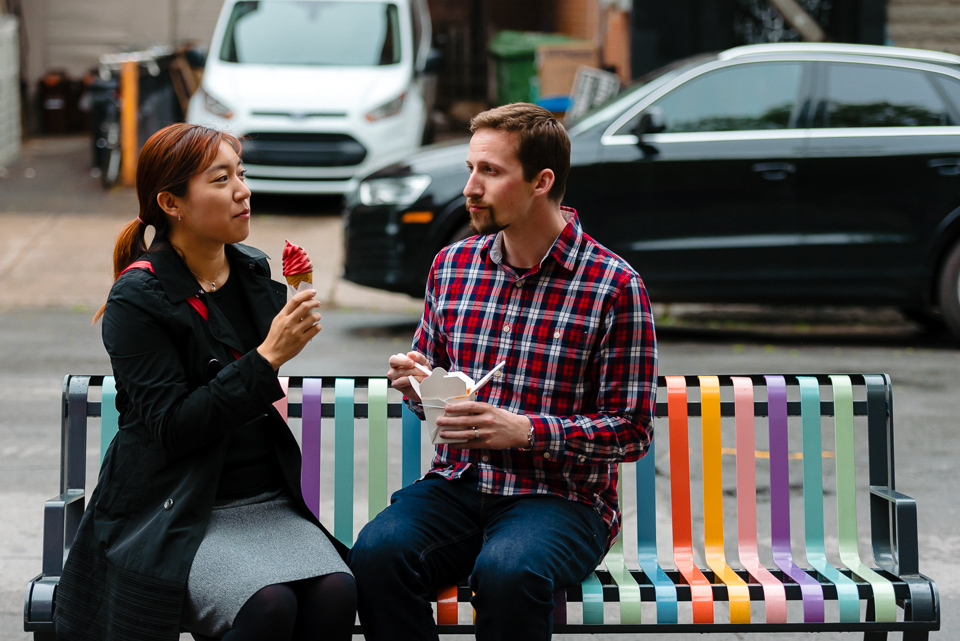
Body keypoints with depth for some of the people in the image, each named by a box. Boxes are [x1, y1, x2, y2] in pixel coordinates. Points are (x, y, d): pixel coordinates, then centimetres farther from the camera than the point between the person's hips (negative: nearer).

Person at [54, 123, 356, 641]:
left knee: (334, 592, -25)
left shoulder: (255, 275, 11)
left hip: (266, 501, 5)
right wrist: (268, 357, -19)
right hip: (177, 518, -5)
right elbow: (171, 427, -17)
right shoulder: (136, 301, -8)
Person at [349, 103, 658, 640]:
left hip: (561, 498, -4)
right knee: (377, 552, -28)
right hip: (456, 484, 4)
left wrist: (526, 431, -18)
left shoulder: (615, 287, -5)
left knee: (507, 572, -37)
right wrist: (415, 384, -1)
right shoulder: (451, 265, 12)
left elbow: (632, 430, -5)